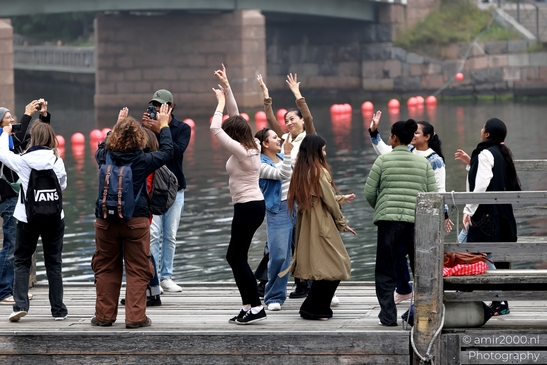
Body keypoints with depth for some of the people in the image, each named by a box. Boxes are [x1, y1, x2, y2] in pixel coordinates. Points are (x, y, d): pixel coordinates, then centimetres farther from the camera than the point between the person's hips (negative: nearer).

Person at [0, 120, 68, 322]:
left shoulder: (24, 160, -10)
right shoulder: (57, 161, -3)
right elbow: (63, 185, 11)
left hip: (28, 218, -2)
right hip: (54, 217, 2)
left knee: (21, 262, 9)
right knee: (54, 263, 11)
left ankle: (20, 304, -7)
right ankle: (58, 309, 12)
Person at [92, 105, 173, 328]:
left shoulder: (105, 157, -3)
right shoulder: (142, 160, -10)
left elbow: (102, 146, 22)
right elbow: (167, 151, 6)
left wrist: (118, 125, 32)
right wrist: (164, 125, 18)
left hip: (106, 220, 3)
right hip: (136, 220, -3)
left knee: (106, 268, 13)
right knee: (137, 270, 3)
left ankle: (104, 315, 16)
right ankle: (135, 317, -1)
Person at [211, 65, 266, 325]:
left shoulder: (240, 151, -17)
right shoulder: (252, 147, 7)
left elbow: (216, 128, -19)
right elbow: (235, 118, 15)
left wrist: (221, 102, -5)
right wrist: (227, 87, 14)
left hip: (247, 208, -10)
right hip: (253, 206, 10)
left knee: (237, 257, -3)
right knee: (235, 257, 12)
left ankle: (255, 307, -2)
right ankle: (249, 307, 12)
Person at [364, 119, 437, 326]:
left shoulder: (383, 160, 0)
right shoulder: (424, 163, 7)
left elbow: (369, 192, 0)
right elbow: (432, 194, 4)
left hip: (389, 220, -2)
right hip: (417, 220, 2)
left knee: (385, 271, 6)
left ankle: (388, 316, 2)